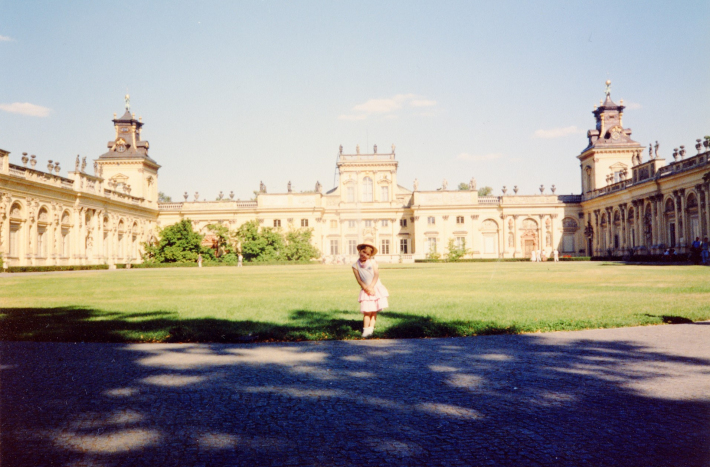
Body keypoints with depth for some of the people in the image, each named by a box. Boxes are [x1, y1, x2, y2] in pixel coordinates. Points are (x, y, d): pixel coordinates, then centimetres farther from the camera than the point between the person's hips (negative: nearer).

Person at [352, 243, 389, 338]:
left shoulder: (373, 262, 2)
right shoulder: (355, 265, -1)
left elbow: (376, 275, -5)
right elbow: (359, 280, -6)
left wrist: (371, 287, -15)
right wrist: (367, 288, -17)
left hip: (376, 288, 1)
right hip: (365, 290, -1)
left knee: (374, 311, 0)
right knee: (367, 311, -9)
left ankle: (371, 328, 4)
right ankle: (365, 330, -5)